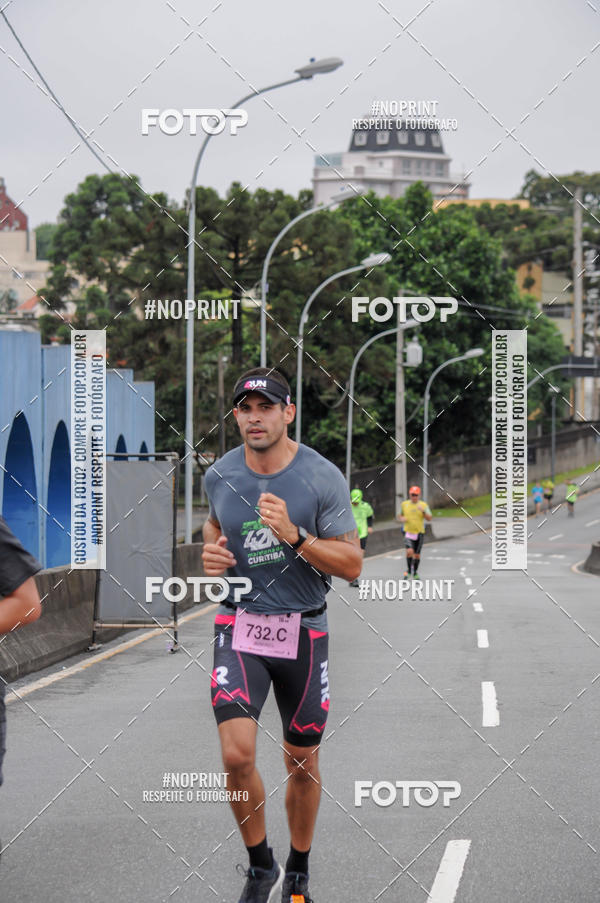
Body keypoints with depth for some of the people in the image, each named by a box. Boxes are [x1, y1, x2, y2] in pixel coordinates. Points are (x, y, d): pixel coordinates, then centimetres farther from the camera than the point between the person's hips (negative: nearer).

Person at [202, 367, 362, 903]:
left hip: (303, 632, -1)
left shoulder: (322, 477, -10)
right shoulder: (220, 475, 0)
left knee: (303, 764, 8)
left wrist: (294, 535, -24)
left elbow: (352, 564, -10)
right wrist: (210, 551, 1)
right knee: (237, 755, -16)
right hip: (240, 625, 1)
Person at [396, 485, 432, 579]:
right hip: (408, 532, -1)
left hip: (419, 532, 1)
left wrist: (423, 511, -24)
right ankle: (408, 570, 0)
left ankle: (415, 572, 27)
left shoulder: (424, 505, 0)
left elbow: (429, 518, -8)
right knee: (409, 551, -20)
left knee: (417, 554, 7)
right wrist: (401, 519, -6)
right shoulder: (404, 504, 4)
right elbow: (400, 515, 18)